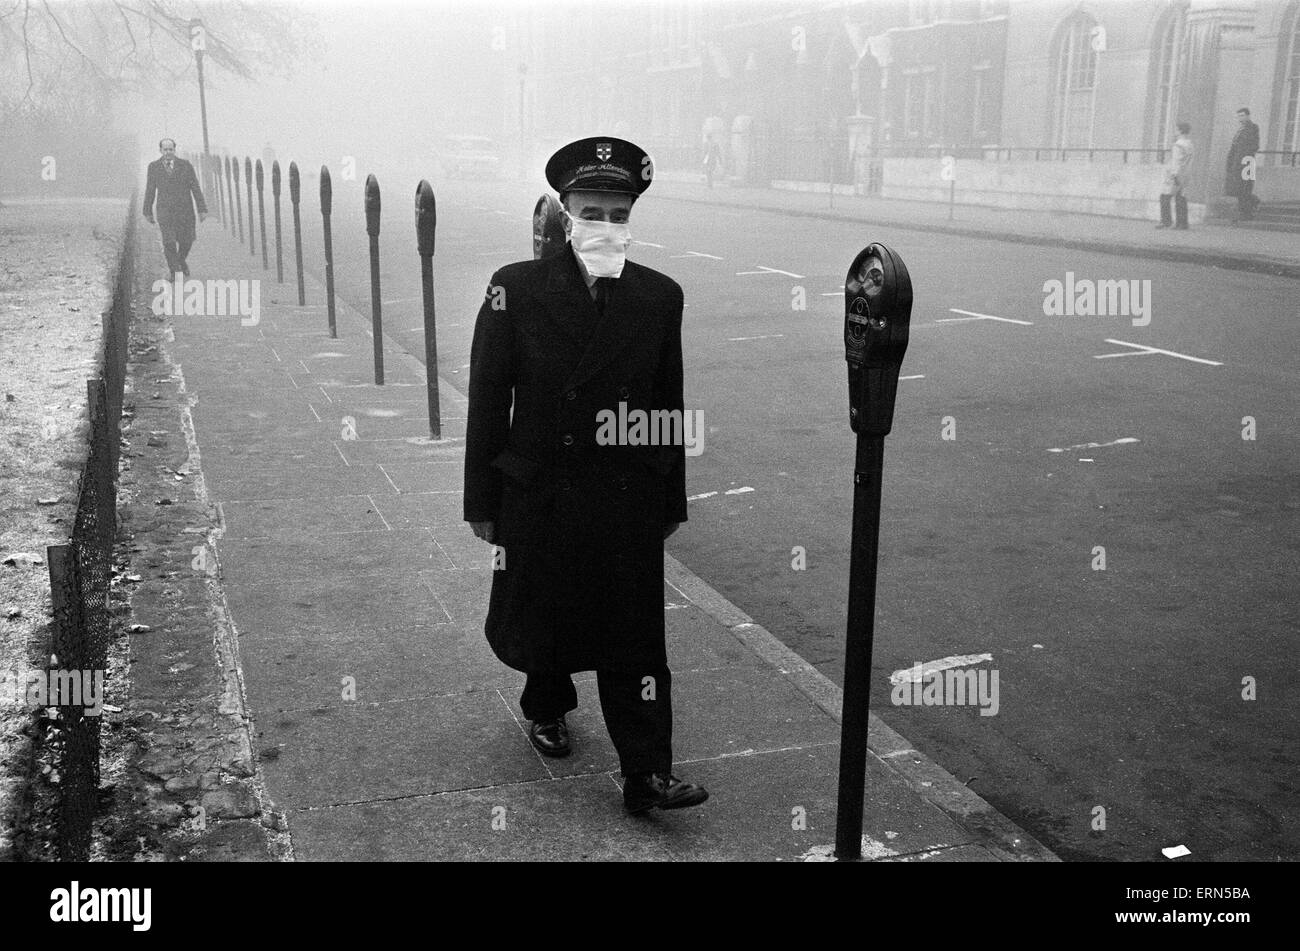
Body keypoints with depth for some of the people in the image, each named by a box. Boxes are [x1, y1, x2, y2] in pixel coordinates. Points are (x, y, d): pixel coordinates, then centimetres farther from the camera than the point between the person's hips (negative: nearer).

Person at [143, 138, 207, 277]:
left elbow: (196, 188, -4)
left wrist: (202, 209, -9)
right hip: (165, 211, -1)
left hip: (185, 209, 1)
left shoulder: (186, 165, -4)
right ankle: (174, 270, 2)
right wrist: (147, 211, 10)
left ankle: (181, 260, 39)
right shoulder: (154, 167, 0)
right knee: (169, 242, -12)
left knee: (186, 241, 8)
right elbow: (150, 190, 7)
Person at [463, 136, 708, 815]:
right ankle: (546, 708, 47)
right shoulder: (517, 289, -7)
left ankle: (646, 775, 11)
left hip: (630, 503, 0)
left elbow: (668, 405, 3)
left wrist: (671, 502, 6)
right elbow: (488, 401, -5)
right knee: (542, 620, 18)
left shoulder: (660, 296, -1)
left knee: (634, 639, 3)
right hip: (540, 497, 0)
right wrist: (482, 500, -4)